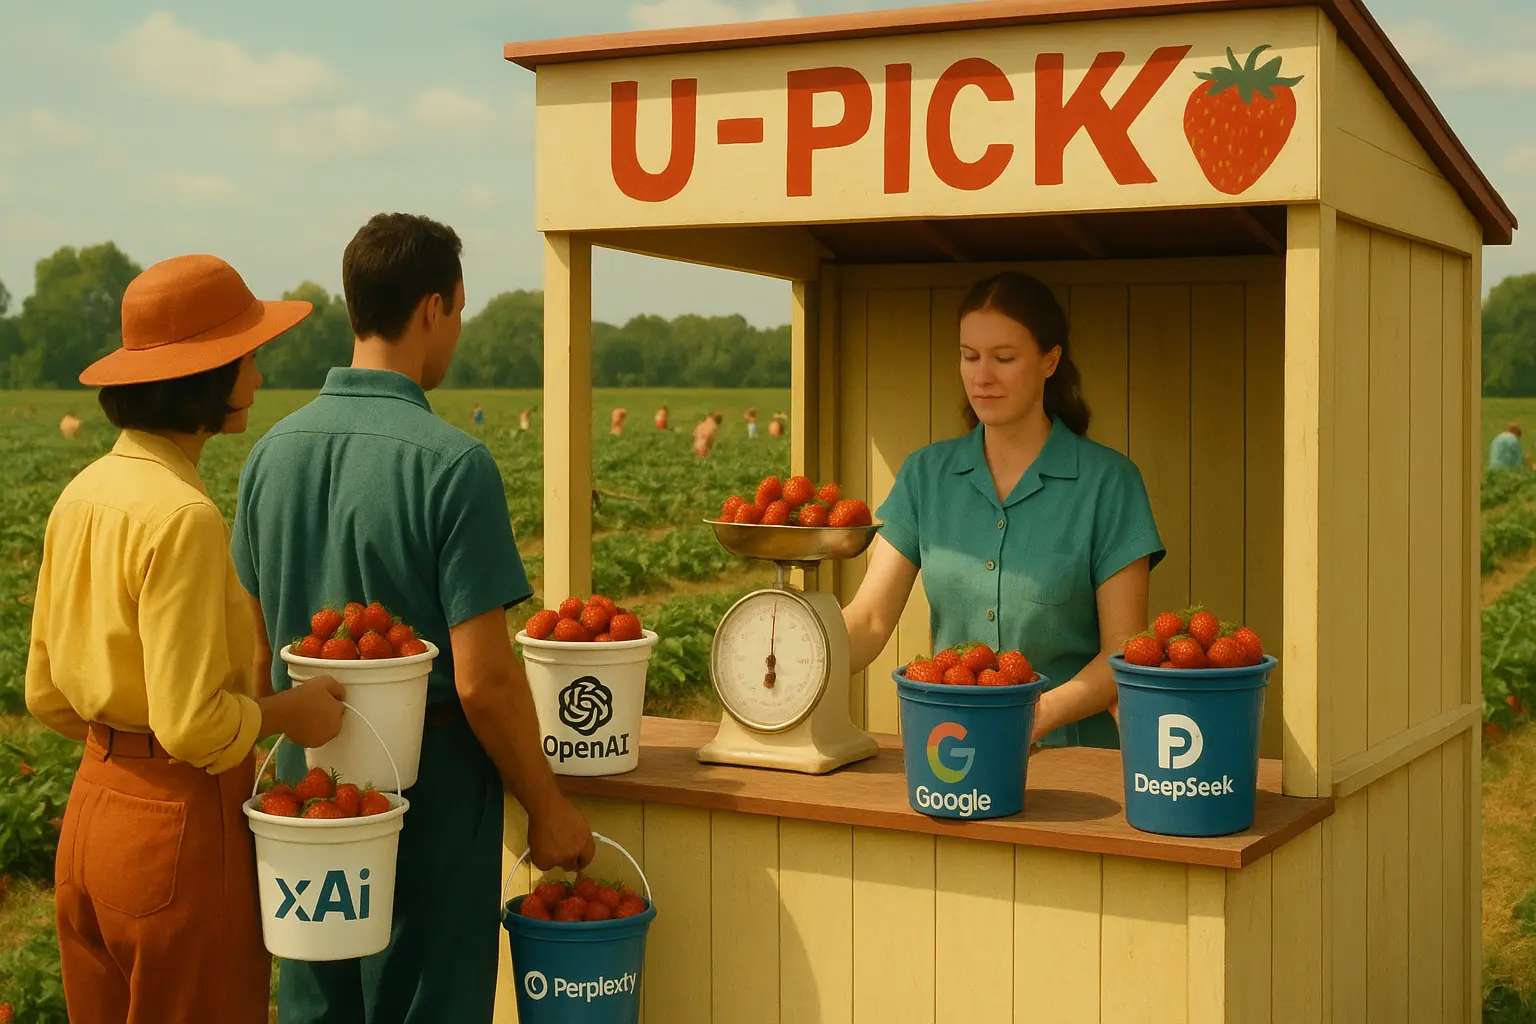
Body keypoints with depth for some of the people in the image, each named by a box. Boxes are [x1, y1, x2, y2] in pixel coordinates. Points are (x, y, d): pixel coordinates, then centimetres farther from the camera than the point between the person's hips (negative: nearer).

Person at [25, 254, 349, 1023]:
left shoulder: (83, 495, 5)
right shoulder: (183, 516, -21)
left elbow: (46, 696, 11)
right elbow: (195, 724, -24)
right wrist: (292, 711, -8)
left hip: (94, 811, 8)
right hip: (182, 825, -8)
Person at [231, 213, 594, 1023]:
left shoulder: (274, 450, 1)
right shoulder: (452, 463, -18)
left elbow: (258, 648, 9)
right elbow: (484, 680, -19)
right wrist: (547, 807, -7)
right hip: (430, 790, -6)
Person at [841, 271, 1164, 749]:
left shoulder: (1107, 481, 0)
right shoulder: (927, 473, 10)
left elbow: (1122, 653, -2)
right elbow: (868, 620, 1)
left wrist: (1041, 714, -19)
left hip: (1066, 750, -2)